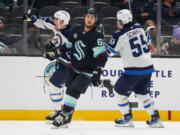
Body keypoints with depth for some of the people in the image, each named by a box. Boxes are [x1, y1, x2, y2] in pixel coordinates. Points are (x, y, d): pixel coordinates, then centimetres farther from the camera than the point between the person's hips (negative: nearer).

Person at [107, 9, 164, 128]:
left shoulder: (120, 35, -14)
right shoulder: (139, 28, 5)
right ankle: (155, 118, 18)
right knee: (142, 92, 22)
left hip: (134, 70, -7)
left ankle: (127, 118, 13)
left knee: (120, 91, 11)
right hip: (148, 67, 7)